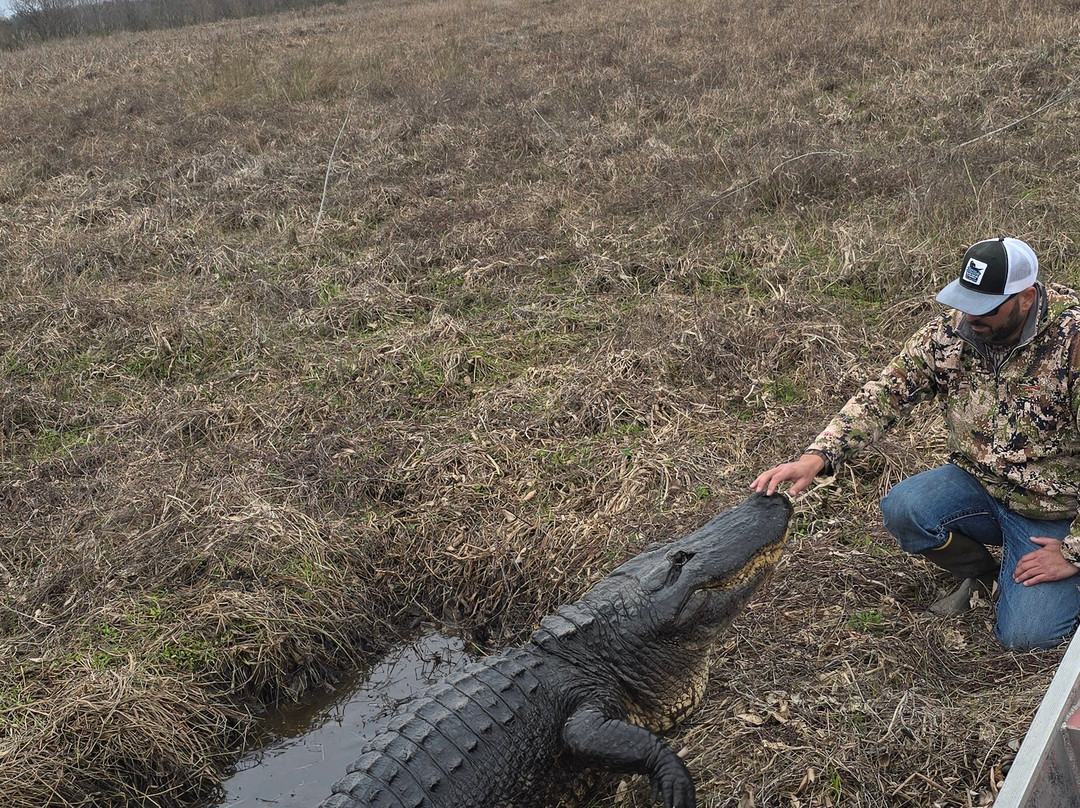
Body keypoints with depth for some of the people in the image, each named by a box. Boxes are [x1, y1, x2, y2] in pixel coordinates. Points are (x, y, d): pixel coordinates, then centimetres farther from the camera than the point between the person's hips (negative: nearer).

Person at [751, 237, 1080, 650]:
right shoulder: (950, 330, -10)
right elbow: (884, 394, -10)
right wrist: (815, 457, -24)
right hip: (978, 483, 4)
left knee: (1024, 635, -17)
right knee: (902, 508, -25)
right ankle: (982, 574, 7)